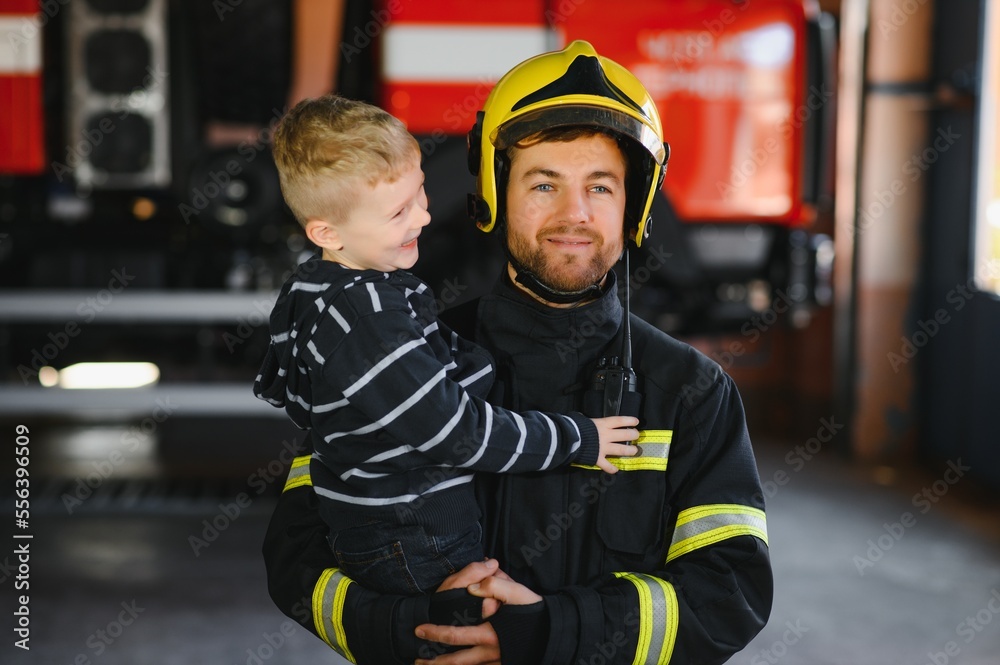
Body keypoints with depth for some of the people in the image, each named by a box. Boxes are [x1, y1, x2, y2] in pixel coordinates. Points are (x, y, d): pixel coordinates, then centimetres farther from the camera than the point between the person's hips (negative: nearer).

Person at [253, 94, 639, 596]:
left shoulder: (304, 293, 5)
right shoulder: (371, 321, -27)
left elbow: (275, 387, 22)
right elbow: (457, 432, -24)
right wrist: (577, 439, -14)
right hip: (418, 559, -10)